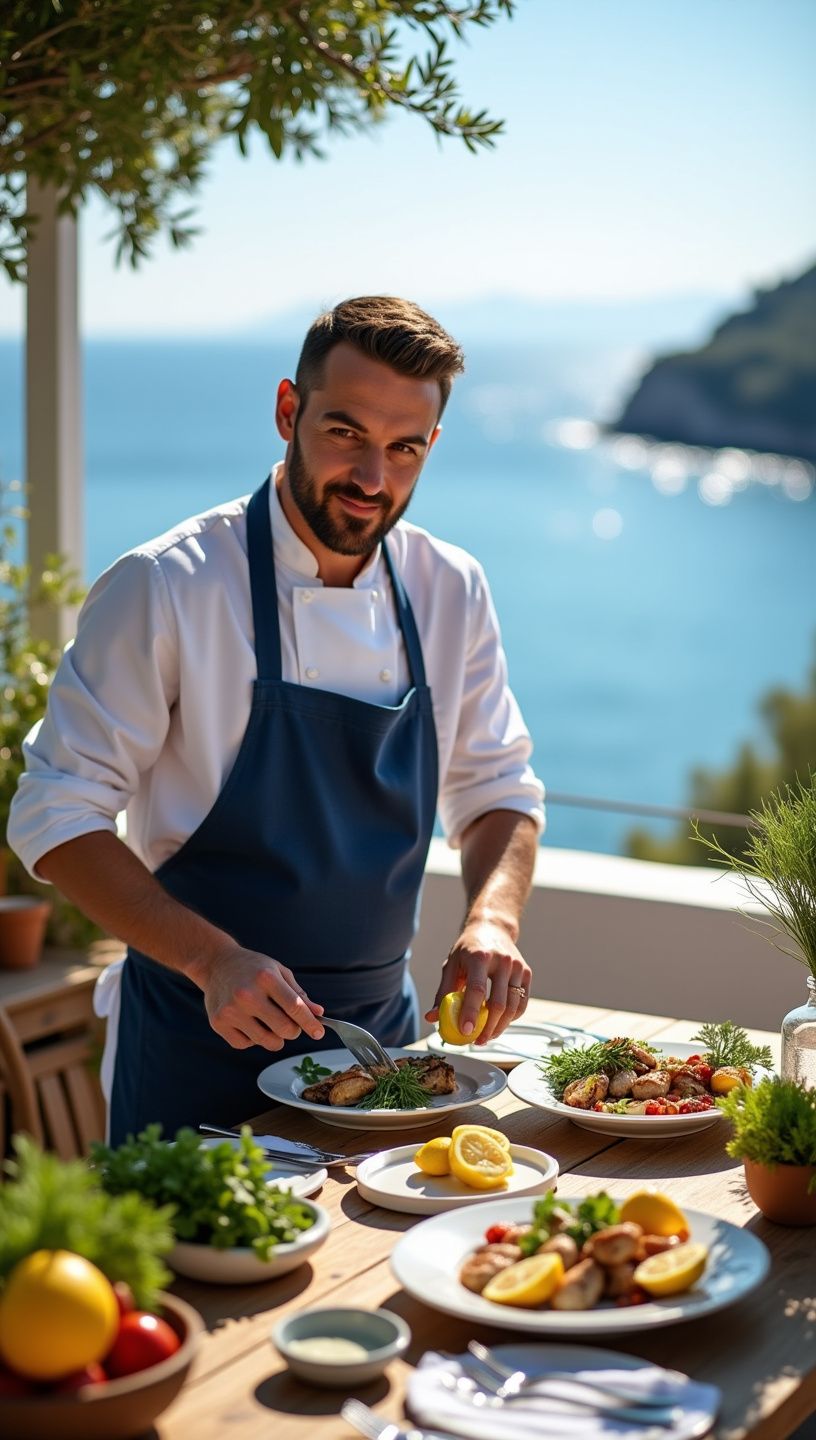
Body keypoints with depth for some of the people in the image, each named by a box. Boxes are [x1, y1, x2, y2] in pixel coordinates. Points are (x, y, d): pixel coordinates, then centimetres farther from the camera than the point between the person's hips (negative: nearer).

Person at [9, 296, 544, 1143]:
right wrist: (212, 959, -26)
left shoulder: (451, 593, 0)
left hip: (382, 1031, 5)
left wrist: (493, 917, -12)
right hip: (203, 1050, -4)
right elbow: (58, 816, -14)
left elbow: (496, 789, 8)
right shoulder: (164, 588, -15)